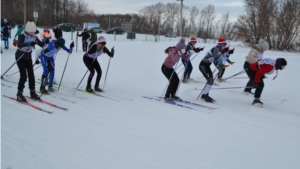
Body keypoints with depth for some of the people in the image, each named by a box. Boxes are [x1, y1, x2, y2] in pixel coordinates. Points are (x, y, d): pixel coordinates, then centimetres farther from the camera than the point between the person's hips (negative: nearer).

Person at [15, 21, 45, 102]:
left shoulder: (33, 36, -4)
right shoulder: (22, 36, -23)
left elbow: (42, 44, -2)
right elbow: (19, 45, -42)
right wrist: (29, 43, -54)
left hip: (28, 57, 6)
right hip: (20, 57, -6)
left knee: (31, 74, 2)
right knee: (23, 75, -11)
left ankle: (32, 92, 14)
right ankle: (19, 93, 2)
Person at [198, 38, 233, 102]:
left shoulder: (218, 49, 7)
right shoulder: (216, 49, -19)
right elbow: (215, 56, -36)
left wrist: (229, 52, 4)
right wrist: (223, 52, -37)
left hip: (206, 65, 10)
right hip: (203, 65, -10)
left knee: (211, 80, 11)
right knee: (210, 80, -13)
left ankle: (205, 94, 19)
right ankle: (204, 95, -6)